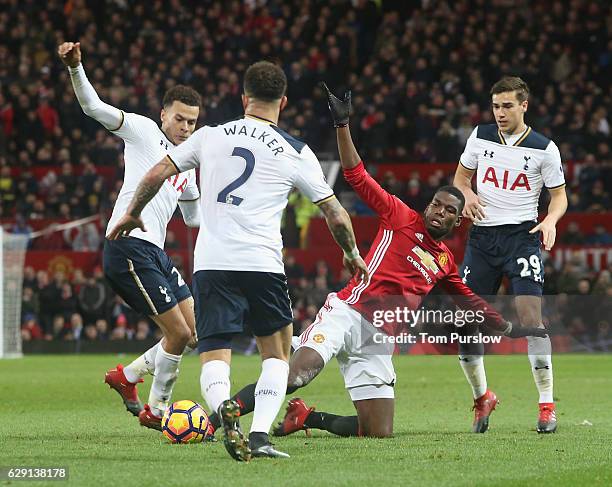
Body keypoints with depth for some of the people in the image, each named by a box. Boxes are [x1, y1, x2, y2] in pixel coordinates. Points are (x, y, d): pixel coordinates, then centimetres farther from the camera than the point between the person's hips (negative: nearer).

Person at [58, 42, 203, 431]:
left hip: (156, 252, 9)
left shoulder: (187, 164, 22)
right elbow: (94, 107, -11)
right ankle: (156, 410, 7)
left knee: (195, 333, 7)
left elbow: (194, 216, 36)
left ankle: (128, 376, 21)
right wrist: (75, 67, -25)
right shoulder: (144, 130, 1)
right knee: (179, 333, -10)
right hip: (130, 246, -9)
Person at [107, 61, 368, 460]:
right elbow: (336, 216, 11)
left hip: (211, 263, 1)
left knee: (214, 357, 3)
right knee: (277, 354, 15)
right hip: (263, 264, -1)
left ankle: (223, 406, -30)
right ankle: (260, 435, -4)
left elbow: (157, 174, 14)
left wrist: (132, 215, 32)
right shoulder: (296, 152, 7)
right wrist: (353, 256, 29)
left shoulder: (211, 136, 11)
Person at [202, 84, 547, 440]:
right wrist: (343, 125, -8)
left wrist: (509, 328, 39)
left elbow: (469, 300, 38)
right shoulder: (400, 217, 7)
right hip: (347, 313, -6)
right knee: (296, 375, -30)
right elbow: (357, 176, 1)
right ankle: (216, 418, -23)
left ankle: (306, 418, 13)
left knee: (380, 433, -6)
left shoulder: (445, 261, 23)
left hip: (379, 342, 6)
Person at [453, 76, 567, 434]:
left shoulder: (544, 148, -2)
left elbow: (560, 194, 4)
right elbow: (461, 176, 18)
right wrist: (468, 195, -4)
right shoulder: (481, 136, 6)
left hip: (522, 234, -3)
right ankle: (482, 397, 21)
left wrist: (550, 220, -17)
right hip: (482, 235, 3)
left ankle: (547, 405, -12)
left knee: (530, 317, -18)